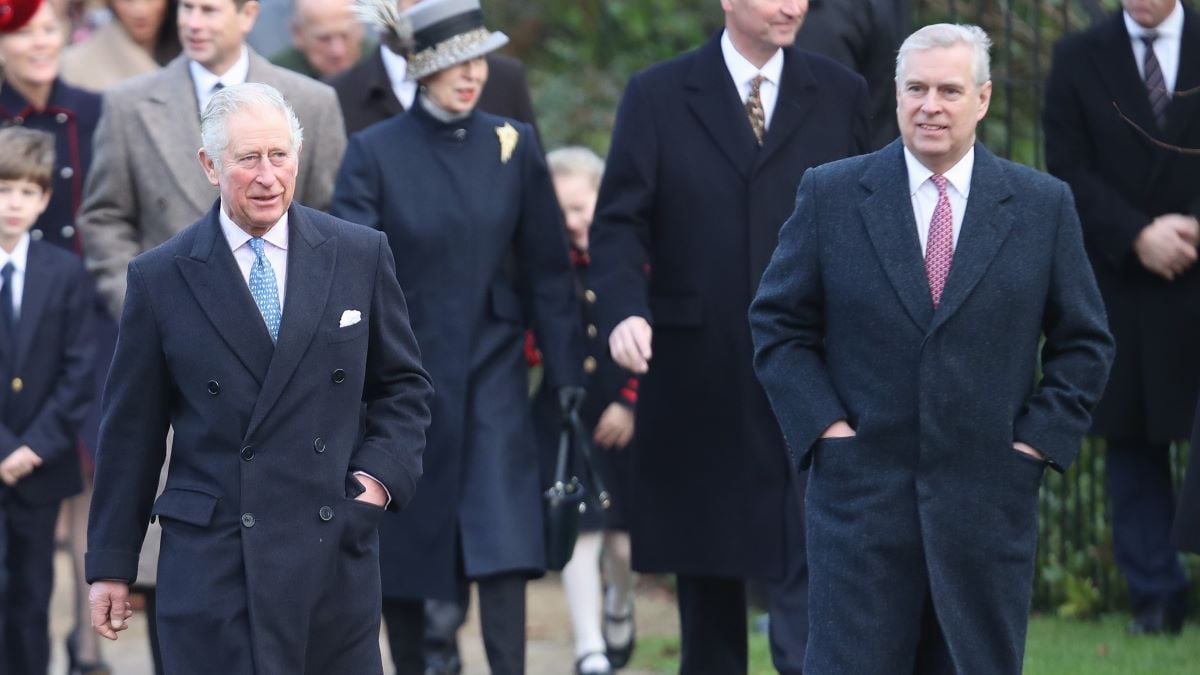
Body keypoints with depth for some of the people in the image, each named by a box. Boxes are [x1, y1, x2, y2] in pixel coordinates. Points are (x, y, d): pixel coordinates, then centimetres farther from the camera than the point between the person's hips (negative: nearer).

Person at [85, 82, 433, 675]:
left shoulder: (361, 256, 6)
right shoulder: (159, 278, 2)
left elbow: (403, 385, 16)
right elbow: (131, 431, 6)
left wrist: (382, 473, -2)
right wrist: (111, 565, 6)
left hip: (335, 556, 2)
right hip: (212, 570, -2)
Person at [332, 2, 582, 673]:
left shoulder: (512, 144, 1)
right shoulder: (374, 152, -5)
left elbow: (547, 265, 5)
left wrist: (567, 371, 3)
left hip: (492, 372, 1)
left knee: (505, 542, -11)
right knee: (402, 542, 8)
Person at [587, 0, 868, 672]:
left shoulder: (842, 94, 7)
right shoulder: (657, 95, 4)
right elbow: (618, 224, -1)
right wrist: (625, 310, -19)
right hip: (699, 382, 1)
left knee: (812, 563, -11)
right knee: (706, 572, 11)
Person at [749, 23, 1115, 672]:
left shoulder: (1044, 206, 5)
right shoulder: (831, 194, 4)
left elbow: (1085, 343, 10)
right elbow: (777, 325, 6)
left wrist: (1040, 439, -1)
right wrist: (823, 425, -5)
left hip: (989, 497, 1)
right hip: (861, 492, -1)